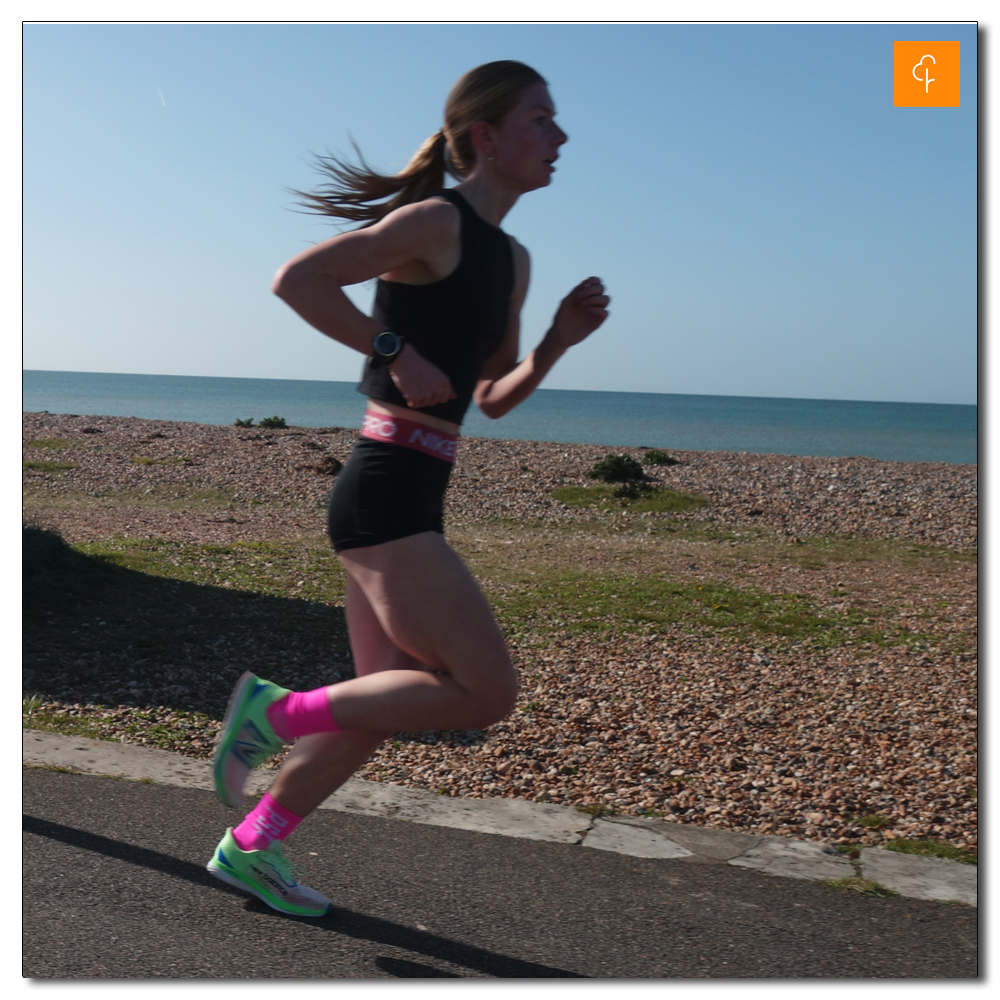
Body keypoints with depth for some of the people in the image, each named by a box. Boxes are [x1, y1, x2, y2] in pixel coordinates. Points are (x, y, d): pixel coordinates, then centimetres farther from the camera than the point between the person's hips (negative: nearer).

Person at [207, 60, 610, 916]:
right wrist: (396, 351, -18)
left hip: (414, 499, 9)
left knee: (386, 707, 14)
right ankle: (278, 711, 2)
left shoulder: (511, 260, 17)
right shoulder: (435, 222, -9)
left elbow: (494, 399, 21)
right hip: (386, 492, -9)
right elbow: (297, 279, -16)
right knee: (487, 692, -9)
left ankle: (252, 847, 28)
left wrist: (561, 338, 7)